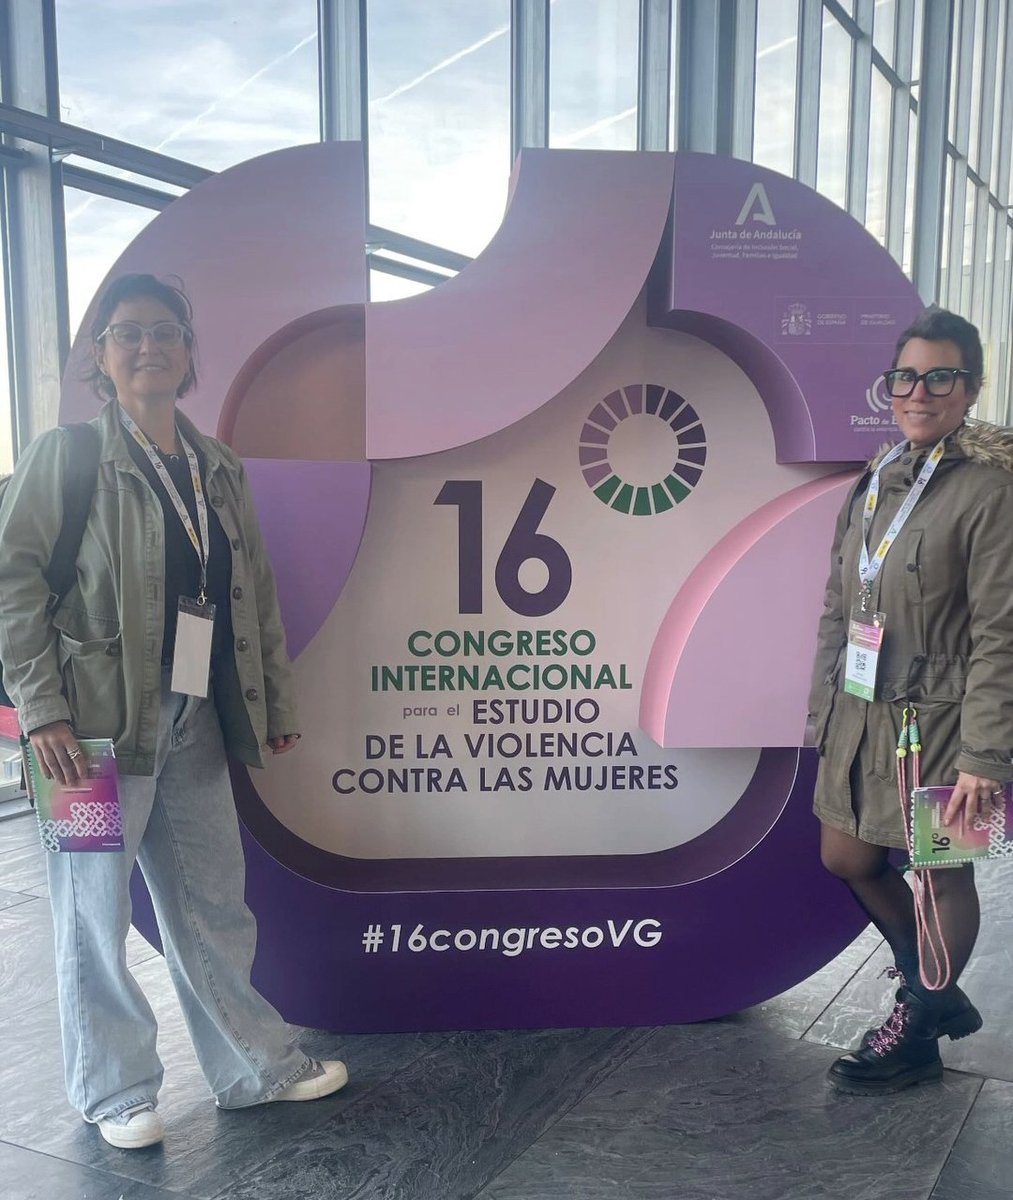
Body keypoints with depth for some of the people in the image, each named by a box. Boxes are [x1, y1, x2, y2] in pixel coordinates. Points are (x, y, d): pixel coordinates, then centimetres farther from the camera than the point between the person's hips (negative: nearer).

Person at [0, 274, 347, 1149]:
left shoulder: (219, 468, 13)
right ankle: (116, 1094, 25)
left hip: (195, 720, 5)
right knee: (96, 910, 7)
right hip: (99, 719, -5)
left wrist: (278, 701, 14)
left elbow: (257, 593, 15)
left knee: (214, 905, 14)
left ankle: (258, 1067, 28)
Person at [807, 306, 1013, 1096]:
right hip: (862, 714, 8)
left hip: (935, 724, -8)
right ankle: (939, 996, 39)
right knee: (847, 859, 16)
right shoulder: (876, 483, 9)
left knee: (939, 877, 8)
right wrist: (824, 711, 13)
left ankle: (914, 1034, 30)